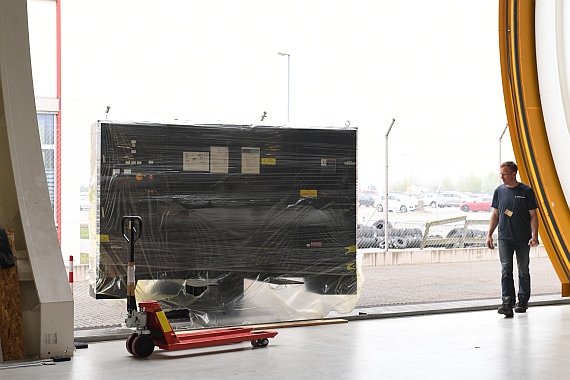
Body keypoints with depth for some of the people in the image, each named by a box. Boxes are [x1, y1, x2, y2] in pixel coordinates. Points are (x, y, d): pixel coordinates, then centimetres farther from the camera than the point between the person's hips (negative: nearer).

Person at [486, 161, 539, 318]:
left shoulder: (526, 191, -4)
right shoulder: (499, 191, 5)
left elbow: (533, 215, -2)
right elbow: (495, 214, 12)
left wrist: (534, 236, -11)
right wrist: (489, 235, 7)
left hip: (523, 239, -2)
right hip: (504, 238, 2)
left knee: (523, 271, 10)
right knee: (506, 271, -7)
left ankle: (523, 301, 23)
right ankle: (507, 302, -12)